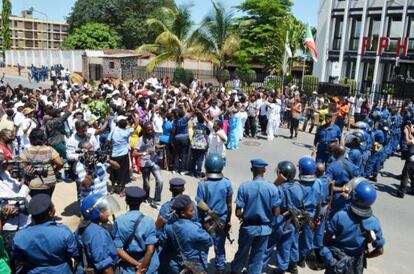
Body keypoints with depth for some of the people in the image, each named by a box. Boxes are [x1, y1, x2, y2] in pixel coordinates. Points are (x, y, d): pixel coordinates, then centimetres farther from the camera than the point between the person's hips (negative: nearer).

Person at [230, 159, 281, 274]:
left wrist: (243, 217, 6)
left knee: (242, 252, 22)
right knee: (258, 256, 19)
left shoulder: (244, 186, -17)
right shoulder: (272, 188, -13)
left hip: (248, 227, 0)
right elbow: (276, 213, -9)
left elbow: (238, 213, -16)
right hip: (264, 228, 0)